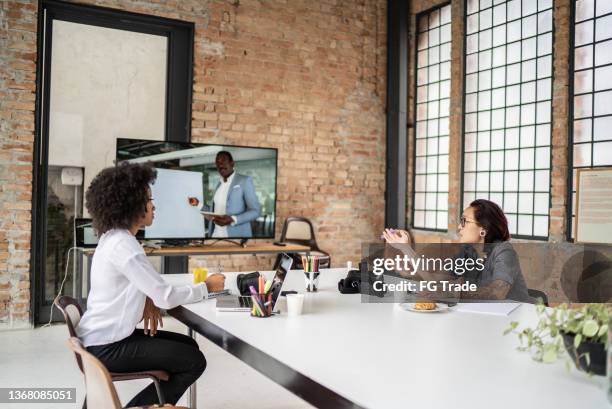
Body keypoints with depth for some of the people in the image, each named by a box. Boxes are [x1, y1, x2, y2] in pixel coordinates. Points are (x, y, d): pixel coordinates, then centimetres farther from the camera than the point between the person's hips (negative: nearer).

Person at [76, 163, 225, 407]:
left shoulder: (113, 237, 7)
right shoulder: (123, 245, -23)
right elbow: (166, 297, -22)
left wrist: (148, 299, -2)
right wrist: (207, 287, -7)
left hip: (106, 337, 9)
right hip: (106, 347, -9)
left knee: (188, 345, 14)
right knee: (194, 362, -5)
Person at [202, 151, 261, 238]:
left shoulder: (244, 180, -4)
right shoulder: (219, 185, 16)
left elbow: (255, 211, -9)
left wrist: (232, 220, -22)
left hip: (237, 235, -5)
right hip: (216, 234, 5)